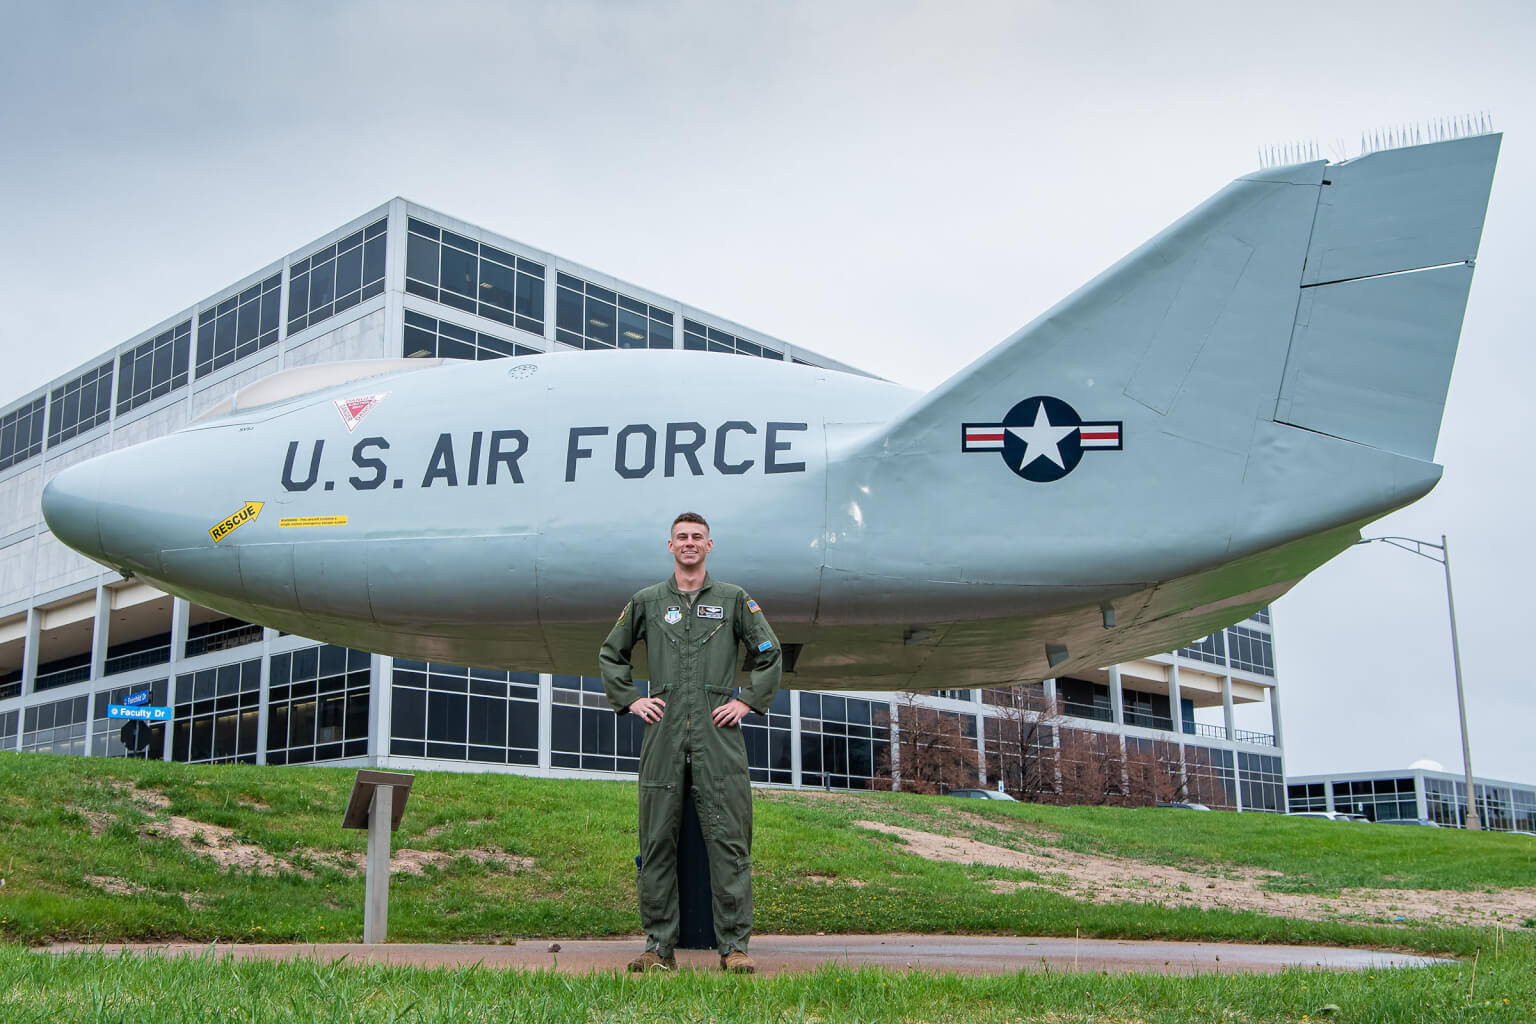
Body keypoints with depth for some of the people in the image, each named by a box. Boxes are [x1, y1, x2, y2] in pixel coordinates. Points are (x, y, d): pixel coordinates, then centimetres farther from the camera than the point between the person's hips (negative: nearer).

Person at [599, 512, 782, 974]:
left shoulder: (734, 600, 9)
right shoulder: (646, 602, 12)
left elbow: (770, 655, 14)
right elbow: (610, 654, 22)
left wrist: (748, 701, 5)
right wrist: (630, 700, 10)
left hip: (718, 735, -1)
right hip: (663, 735, 1)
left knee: (728, 840, -4)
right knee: (657, 840, 2)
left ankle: (734, 945, 1)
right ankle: (659, 945, 9)